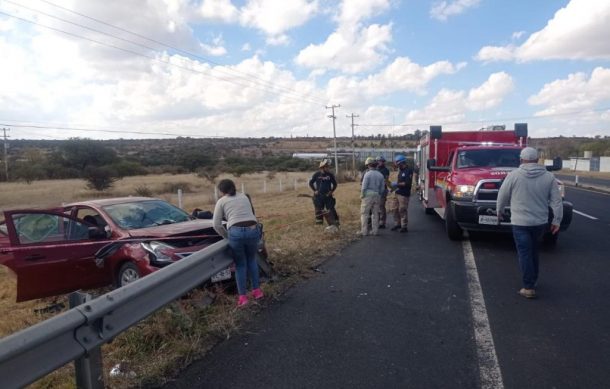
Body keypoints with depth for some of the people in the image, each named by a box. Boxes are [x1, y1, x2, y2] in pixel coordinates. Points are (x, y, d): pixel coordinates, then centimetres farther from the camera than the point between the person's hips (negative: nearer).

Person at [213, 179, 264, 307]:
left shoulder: (221, 201, 14)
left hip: (236, 233, -3)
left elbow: (217, 225, 10)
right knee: (252, 260, 26)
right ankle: (257, 290, 27)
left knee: (240, 264, 15)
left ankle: (243, 297, 14)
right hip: (253, 230, 3)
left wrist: (227, 236, 22)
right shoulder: (244, 197, 25)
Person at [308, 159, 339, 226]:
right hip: (318, 196, 0)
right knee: (319, 210, 7)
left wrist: (331, 191, 0)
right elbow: (311, 183, 7)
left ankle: (334, 224, 3)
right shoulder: (316, 174, -4)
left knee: (330, 210, -3)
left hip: (328, 195, 0)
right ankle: (319, 224, 19)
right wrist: (314, 190, 0)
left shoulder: (330, 175, -2)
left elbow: (335, 184, 10)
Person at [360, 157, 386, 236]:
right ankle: (375, 231, 15)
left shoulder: (367, 174, -11)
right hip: (377, 196, 6)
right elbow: (382, 188, 9)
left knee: (364, 213, 1)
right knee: (375, 213, 12)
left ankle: (364, 231, 1)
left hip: (368, 195, -5)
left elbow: (364, 187, -13)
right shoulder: (380, 175, 6)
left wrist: (362, 195, -3)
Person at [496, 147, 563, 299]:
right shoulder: (549, 176, 1)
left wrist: (499, 212, 15)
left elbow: (502, 197, -1)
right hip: (540, 221, 4)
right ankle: (533, 280, 33)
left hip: (520, 222, -4)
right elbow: (556, 201, 0)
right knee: (533, 251, 22)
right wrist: (557, 220, 8)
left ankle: (529, 287, 2)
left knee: (525, 254, 2)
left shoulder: (514, 175, -8)